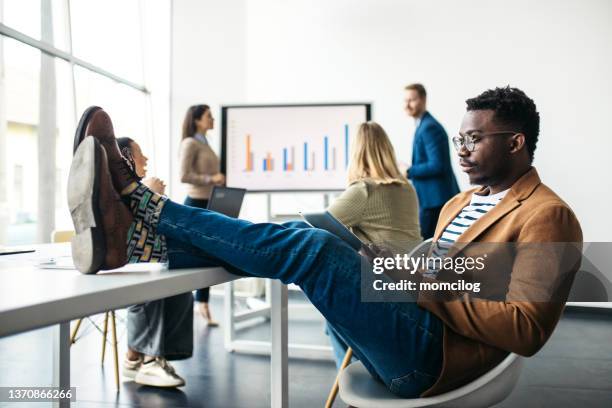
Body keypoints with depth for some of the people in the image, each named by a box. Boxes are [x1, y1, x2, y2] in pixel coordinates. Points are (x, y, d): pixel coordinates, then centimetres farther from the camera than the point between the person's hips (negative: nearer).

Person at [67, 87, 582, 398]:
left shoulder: (548, 216, -5)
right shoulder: (460, 202, 21)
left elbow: (526, 331, -14)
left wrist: (433, 290, -18)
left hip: (431, 353, -8)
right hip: (398, 334, 8)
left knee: (310, 248, -25)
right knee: (308, 240, -7)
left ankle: (144, 202, -18)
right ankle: (130, 236, -15)